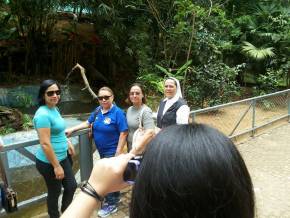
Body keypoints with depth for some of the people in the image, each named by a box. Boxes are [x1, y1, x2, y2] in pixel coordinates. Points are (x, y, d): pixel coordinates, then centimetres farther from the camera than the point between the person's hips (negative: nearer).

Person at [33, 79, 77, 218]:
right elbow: (45, 144, -26)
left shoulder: (54, 109, 4)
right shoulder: (43, 114, -24)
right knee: (55, 192, 13)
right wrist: (56, 166, -22)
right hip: (49, 163, -9)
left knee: (71, 186, 20)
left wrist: (68, 143, 20)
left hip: (62, 158, 9)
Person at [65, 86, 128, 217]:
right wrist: (72, 129, 9)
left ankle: (111, 204, 23)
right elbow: (88, 123, 15)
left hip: (112, 151, -6)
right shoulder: (97, 110, 1)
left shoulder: (118, 112, -19)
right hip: (102, 150, 6)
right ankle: (114, 198, 40)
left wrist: (118, 154, -21)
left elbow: (123, 133, -20)